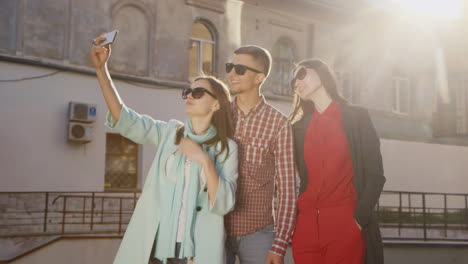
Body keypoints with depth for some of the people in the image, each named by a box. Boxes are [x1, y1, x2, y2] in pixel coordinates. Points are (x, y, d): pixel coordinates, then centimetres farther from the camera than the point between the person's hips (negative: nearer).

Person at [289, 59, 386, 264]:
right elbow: (300, 178, 12)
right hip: (305, 226, 3)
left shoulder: (356, 117, 3)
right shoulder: (299, 127, 12)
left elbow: (375, 175, -3)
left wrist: (359, 220, -9)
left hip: (345, 226, -3)